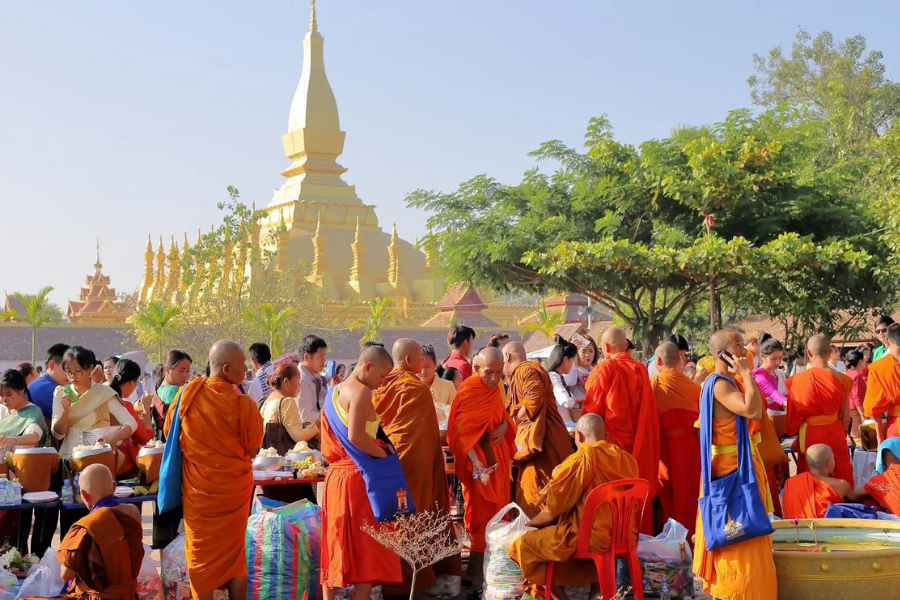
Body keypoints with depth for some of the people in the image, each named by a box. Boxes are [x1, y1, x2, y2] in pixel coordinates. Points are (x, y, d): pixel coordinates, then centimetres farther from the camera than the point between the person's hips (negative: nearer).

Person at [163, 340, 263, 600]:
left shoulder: (189, 392, -9)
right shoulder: (244, 404, -17)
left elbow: (169, 431, 6)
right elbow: (252, 449, -4)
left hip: (198, 488, 1)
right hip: (235, 489, -1)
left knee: (202, 553, 9)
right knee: (234, 553, 13)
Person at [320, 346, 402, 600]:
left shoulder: (334, 392, 14)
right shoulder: (361, 391, -13)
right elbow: (356, 435, -25)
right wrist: (385, 455, -14)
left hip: (335, 475, 8)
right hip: (358, 477, -8)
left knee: (336, 546, 13)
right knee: (367, 549, -1)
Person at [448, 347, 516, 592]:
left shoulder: (496, 388, 4)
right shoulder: (468, 392, -20)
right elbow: (462, 433, -27)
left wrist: (505, 425, -9)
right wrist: (476, 463, -38)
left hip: (498, 456, 8)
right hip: (479, 459, -8)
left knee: (497, 509, 17)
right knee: (482, 513, -4)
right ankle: (477, 571, 5)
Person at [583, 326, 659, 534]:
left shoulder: (605, 369, -10)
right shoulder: (641, 369, 3)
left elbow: (592, 408, -6)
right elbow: (651, 410, 7)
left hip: (613, 440, -5)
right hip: (641, 443, 5)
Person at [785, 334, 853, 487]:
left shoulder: (799, 380, -14)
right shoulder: (841, 379, -7)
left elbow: (794, 414, -3)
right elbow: (846, 415, 2)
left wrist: (793, 434, 15)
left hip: (810, 435, -2)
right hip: (835, 433, 2)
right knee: (840, 476, 15)